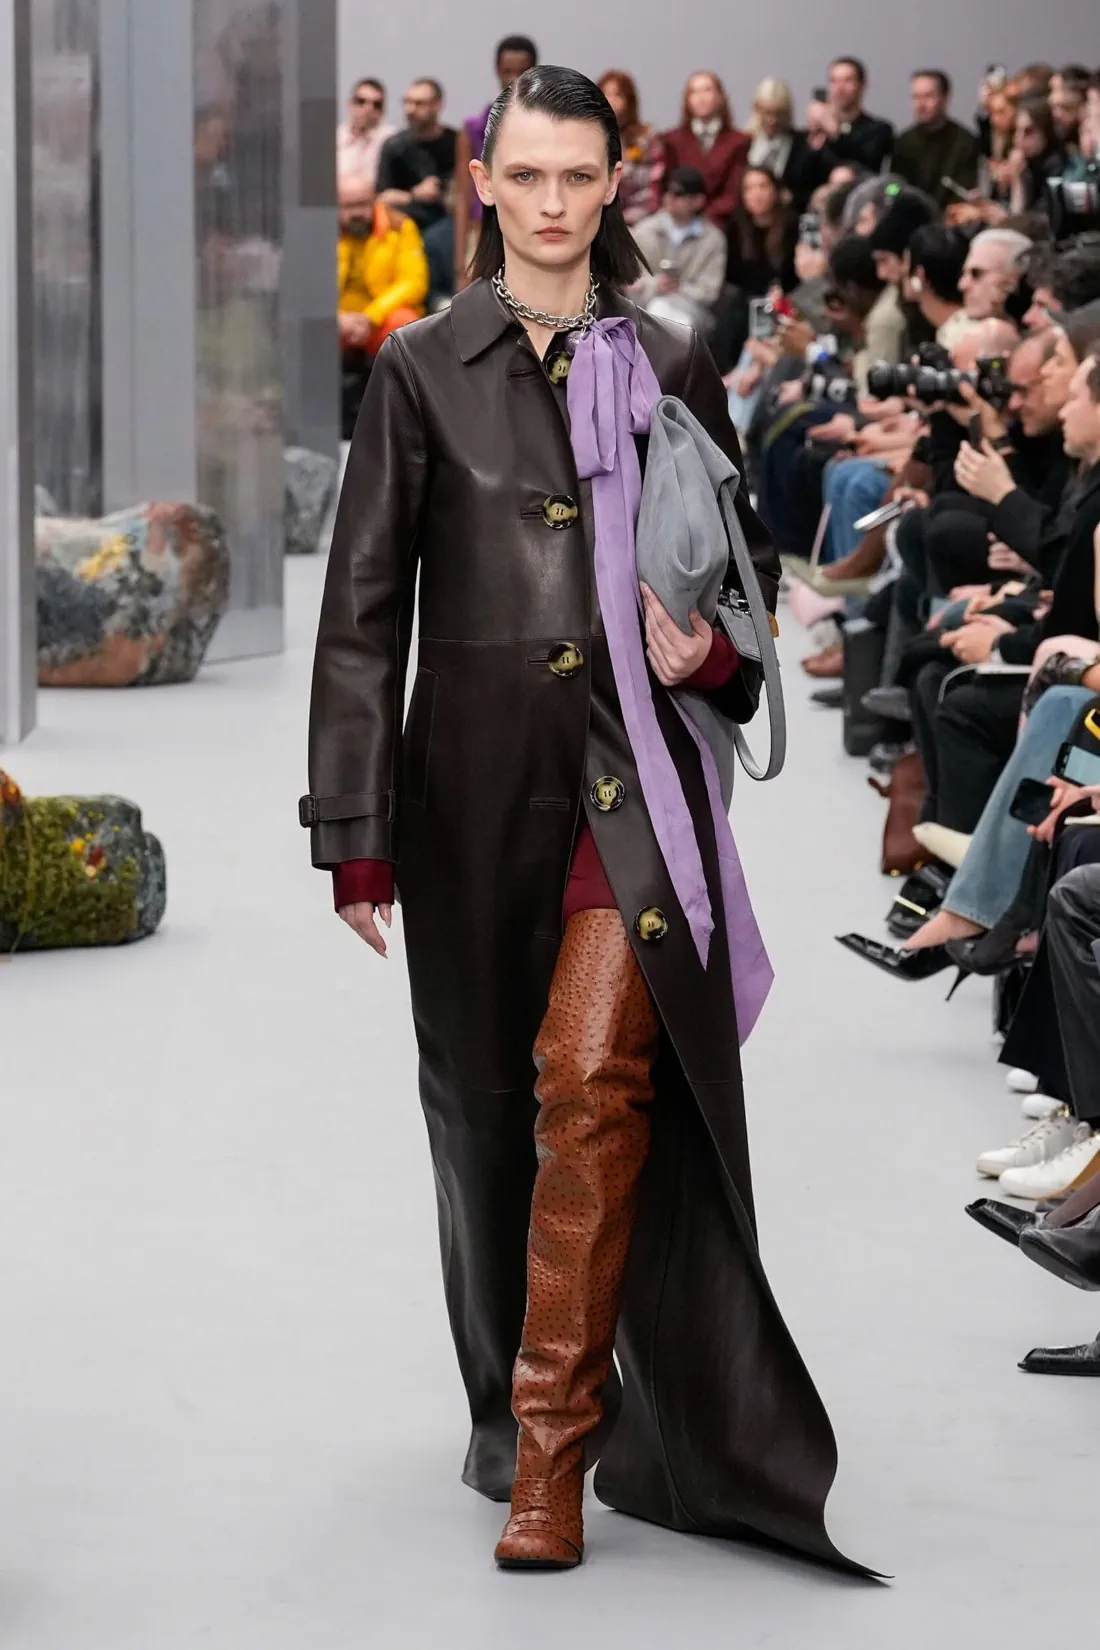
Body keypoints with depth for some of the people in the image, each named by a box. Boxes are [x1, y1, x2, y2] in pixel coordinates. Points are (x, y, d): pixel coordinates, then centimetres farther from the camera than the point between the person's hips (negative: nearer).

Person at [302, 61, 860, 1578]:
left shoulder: (671, 366, 8)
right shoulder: (422, 368, 5)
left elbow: (749, 556, 18)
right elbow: (364, 606, 3)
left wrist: (709, 641, -6)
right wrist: (358, 830, -2)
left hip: (636, 763, -1)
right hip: (477, 771, 1)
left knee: (594, 1071, -18)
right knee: (486, 1095, 10)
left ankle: (557, 1442, -13)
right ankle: (516, 1403, 29)